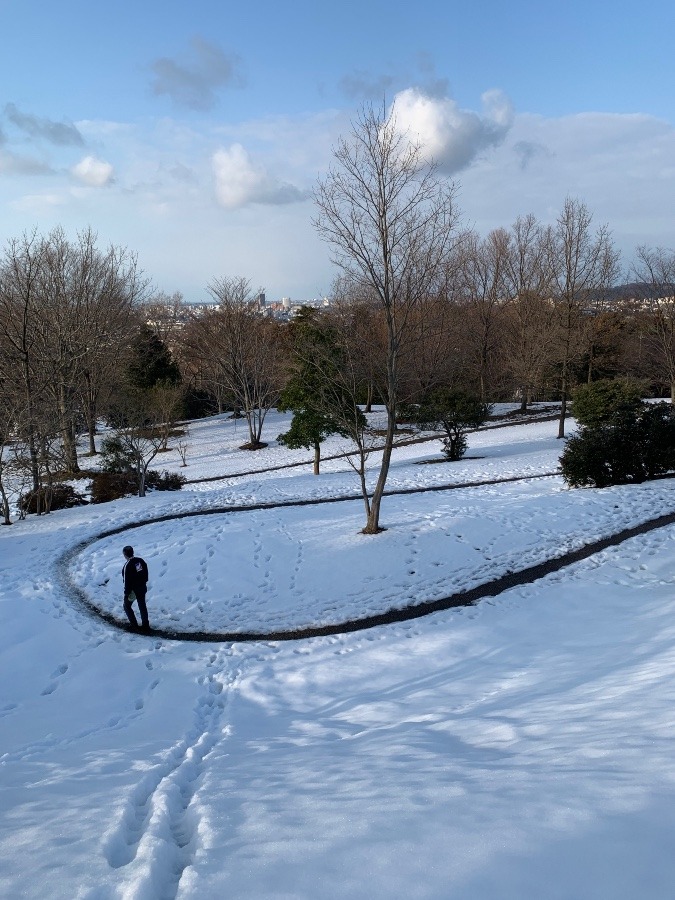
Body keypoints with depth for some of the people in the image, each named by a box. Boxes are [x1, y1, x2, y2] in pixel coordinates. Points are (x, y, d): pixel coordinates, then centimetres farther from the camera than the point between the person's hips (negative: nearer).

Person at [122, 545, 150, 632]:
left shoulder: (128, 565, -25)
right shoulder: (141, 561, -3)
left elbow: (127, 581, -21)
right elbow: (146, 574, 7)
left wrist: (127, 592, -13)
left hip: (133, 589, -7)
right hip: (142, 588, 7)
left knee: (127, 606, 14)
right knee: (142, 606, 17)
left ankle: (134, 625, 13)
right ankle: (145, 625, 21)